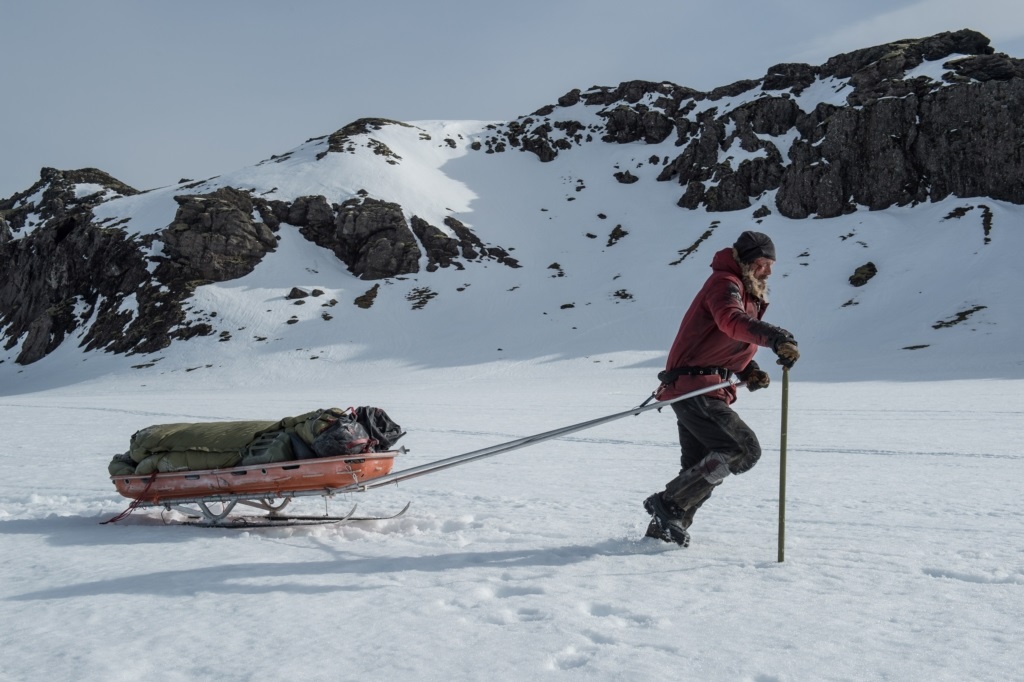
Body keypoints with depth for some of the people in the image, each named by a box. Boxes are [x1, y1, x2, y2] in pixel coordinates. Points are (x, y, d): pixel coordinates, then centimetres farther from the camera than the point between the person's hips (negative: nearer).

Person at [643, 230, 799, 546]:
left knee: (702, 468, 14)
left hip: (702, 391, 11)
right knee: (744, 449, -16)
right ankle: (669, 505, -13)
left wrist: (748, 372, 8)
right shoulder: (725, 283, -9)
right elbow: (732, 321, -32)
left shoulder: (749, 296, 23)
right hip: (695, 387, -11)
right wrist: (776, 337, -47)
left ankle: (665, 525, 23)